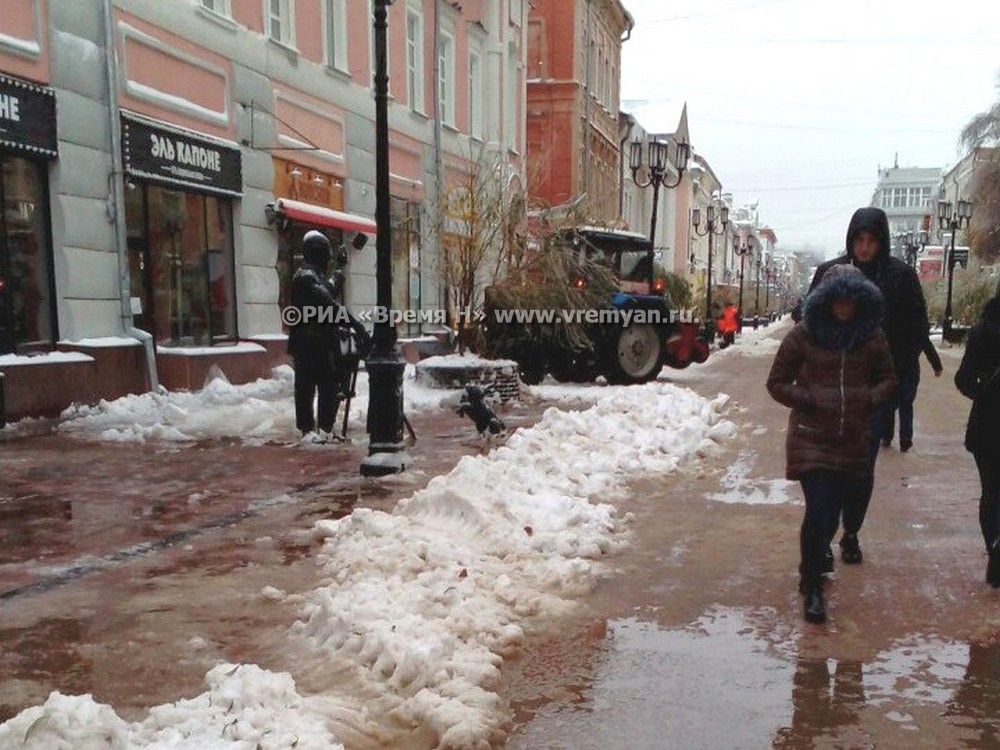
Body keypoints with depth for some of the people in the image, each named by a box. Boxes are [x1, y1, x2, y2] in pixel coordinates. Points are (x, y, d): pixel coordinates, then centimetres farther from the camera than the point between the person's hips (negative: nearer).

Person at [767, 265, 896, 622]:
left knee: (831, 512, 13)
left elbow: (888, 379, 16)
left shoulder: (873, 337, 4)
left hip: (853, 441, 4)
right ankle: (813, 589, 4)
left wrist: (870, 399, -4)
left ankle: (812, 570, 37)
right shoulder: (804, 335, -5)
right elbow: (776, 383, 1)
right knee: (818, 511, -10)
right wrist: (811, 400, -13)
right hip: (811, 439, -3)